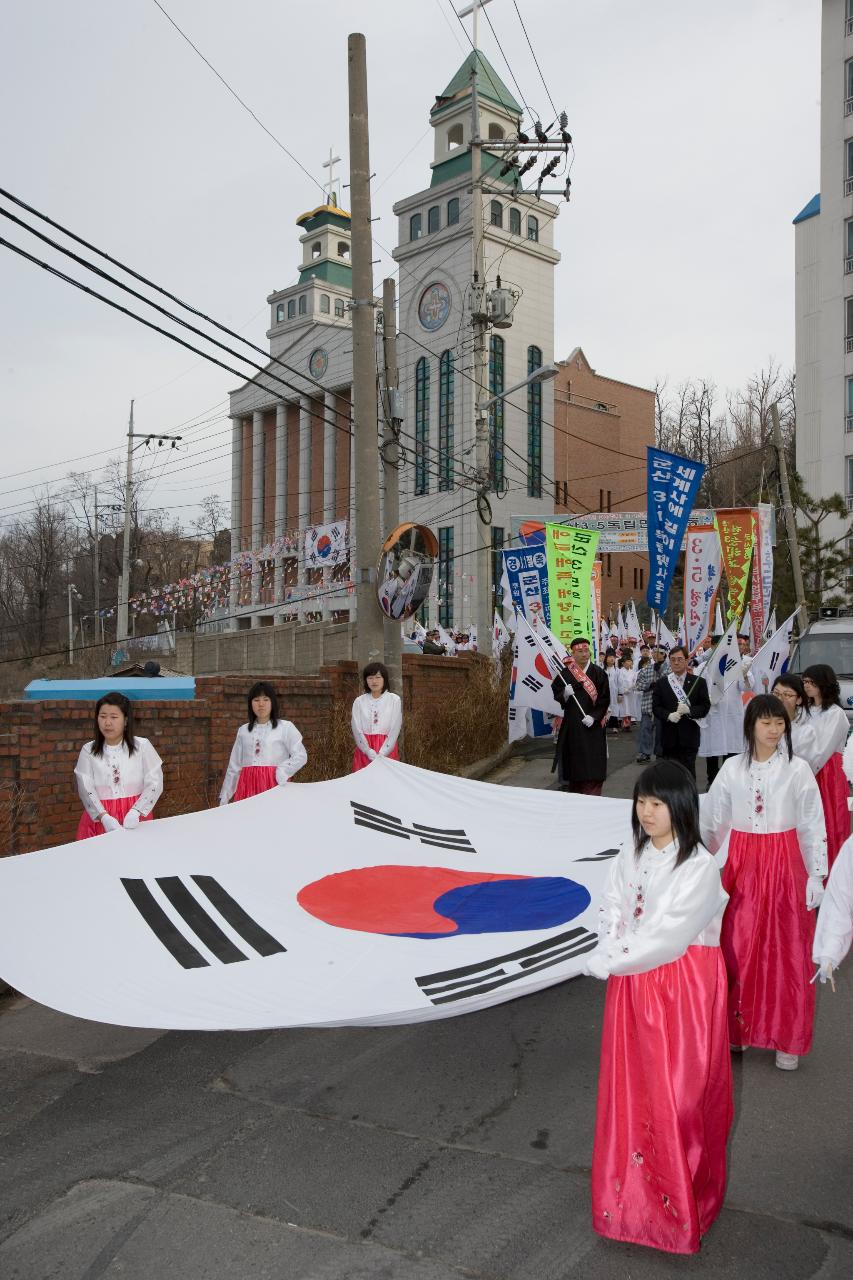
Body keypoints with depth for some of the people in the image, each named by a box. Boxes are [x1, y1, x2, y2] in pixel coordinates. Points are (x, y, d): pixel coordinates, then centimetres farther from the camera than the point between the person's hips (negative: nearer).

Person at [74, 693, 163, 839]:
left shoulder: (142, 746, 0)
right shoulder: (88, 750, 3)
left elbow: (155, 783, -5)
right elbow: (85, 789, -5)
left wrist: (135, 813, -17)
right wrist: (104, 818, -19)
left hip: (134, 817, 0)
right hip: (99, 819, 1)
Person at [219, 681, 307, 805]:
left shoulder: (285, 728, 6)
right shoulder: (243, 731, 17)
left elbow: (301, 756, -1)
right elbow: (234, 767, 20)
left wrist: (281, 772, -13)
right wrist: (224, 797, 18)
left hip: (275, 785, -3)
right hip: (248, 786, 3)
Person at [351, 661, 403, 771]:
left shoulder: (394, 700, 2)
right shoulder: (359, 701, 6)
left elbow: (395, 730, -3)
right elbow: (357, 730, -1)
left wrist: (381, 755, -13)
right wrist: (370, 753, -13)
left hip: (387, 751, -1)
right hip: (364, 751, 1)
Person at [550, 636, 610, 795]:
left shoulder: (598, 673, -1)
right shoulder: (565, 673, 3)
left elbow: (605, 698, -3)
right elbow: (556, 695, 3)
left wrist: (594, 716, -14)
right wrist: (564, 694, -19)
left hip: (592, 724, -2)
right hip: (571, 724, 2)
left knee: (592, 763, -4)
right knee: (574, 760, 5)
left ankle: (592, 796, 1)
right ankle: (574, 792, 15)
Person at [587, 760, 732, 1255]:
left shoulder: (700, 866, -17)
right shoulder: (629, 857, 3)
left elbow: (670, 933, -20)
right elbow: (611, 913, 3)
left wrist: (607, 963, -14)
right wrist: (613, 955, -16)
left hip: (683, 985, -5)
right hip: (633, 986, 6)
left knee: (680, 1093, 5)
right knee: (633, 1088, 14)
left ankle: (685, 1198, 24)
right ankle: (636, 1189, 32)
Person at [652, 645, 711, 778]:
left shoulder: (698, 682, 5)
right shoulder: (661, 683, 9)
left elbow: (705, 707, 0)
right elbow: (655, 707, 4)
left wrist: (689, 710, -18)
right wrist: (668, 715, -15)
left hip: (689, 737, -1)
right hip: (669, 737, 1)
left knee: (689, 772, -2)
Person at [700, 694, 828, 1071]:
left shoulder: (798, 769, -5)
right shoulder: (732, 768, 0)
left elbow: (813, 826, -3)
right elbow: (712, 822, 7)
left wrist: (816, 875, -5)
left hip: (784, 867, -2)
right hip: (741, 867, 2)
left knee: (787, 954, 4)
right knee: (737, 950, 7)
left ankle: (788, 1038, 19)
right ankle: (736, 1028, 25)